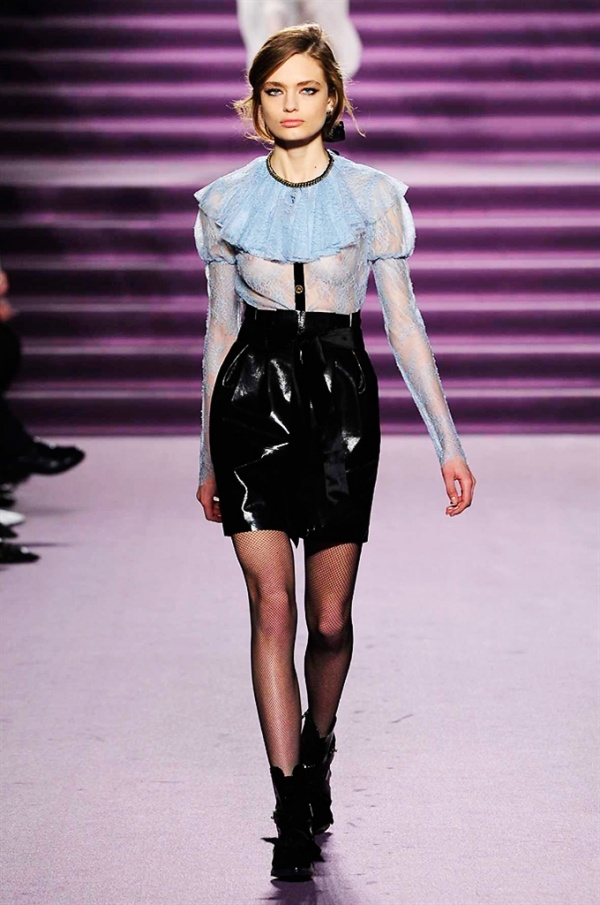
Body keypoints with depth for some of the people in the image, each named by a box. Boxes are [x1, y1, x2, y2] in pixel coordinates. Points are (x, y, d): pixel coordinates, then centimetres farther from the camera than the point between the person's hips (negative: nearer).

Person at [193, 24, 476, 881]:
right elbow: (220, 330, 12)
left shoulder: (372, 196, 1)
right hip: (253, 399, 1)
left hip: (341, 401, 0)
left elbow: (404, 324, 3)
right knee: (273, 607, -7)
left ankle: (317, 749, 33)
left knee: (330, 617, 3)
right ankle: (292, 808, -2)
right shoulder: (227, 202, 5)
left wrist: (449, 442, 0)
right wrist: (207, 458, 14)